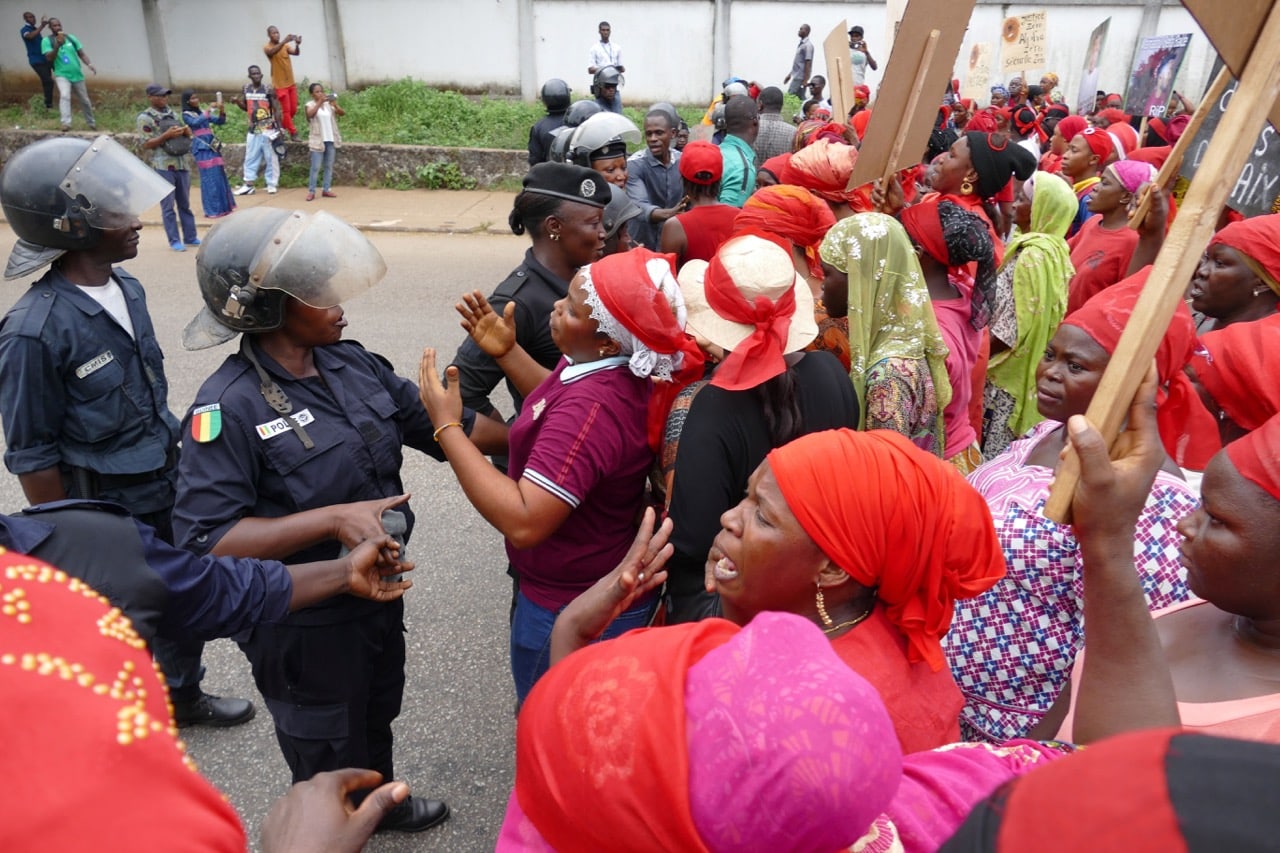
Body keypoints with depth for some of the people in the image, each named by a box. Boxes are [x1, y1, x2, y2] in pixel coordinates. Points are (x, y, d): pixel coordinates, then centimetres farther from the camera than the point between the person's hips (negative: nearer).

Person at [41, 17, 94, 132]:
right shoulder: (47, 40, -4)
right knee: (65, 96, -29)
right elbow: (49, 58, -14)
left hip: (77, 74, 4)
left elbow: (81, 53, 5)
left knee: (84, 100, 16)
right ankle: (66, 123, -33)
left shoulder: (71, 38, 4)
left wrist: (89, 64, -14)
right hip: (62, 75, -4)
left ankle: (91, 122, 35)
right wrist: (57, 46, -27)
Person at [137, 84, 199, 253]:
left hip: (181, 164, 6)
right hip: (163, 167, -6)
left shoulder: (171, 113, 16)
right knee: (168, 206, -2)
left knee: (185, 203, 11)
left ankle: (190, 237, 19)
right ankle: (174, 241, 1)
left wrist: (187, 131, -3)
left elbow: (185, 136, 21)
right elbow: (146, 145, -9)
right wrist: (167, 134, -19)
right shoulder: (145, 118, -4)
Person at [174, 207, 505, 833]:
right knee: (328, 760, 20)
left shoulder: (352, 364, -5)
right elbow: (204, 541, -29)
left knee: (376, 716, 31)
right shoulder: (229, 407, -26)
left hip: (379, 593, 7)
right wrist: (333, 518, -34)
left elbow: (445, 425, 2)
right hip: (304, 626, -6)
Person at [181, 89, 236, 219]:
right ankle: (212, 210, -5)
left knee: (220, 176, 7)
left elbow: (220, 121, 14)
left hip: (212, 146, 6)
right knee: (210, 178, -8)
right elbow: (195, 122, -20)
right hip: (202, 148, -6)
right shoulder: (186, 115, -1)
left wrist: (222, 110, -4)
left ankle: (222, 207, 16)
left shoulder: (202, 112, 16)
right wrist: (209, 110, -22)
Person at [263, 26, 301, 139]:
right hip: (280, 84, -5)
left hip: (291, 83, 6)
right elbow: (272, 51, -29)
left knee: (293, 109, 10)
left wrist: (297, 44, -30)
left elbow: (296, 53, -8)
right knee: (286, 110, -5)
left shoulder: (285, 46, 9)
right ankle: (293, 133, 2)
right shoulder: (267, 47, -6)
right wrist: (284, 41, -40)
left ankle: (283, 127, 29)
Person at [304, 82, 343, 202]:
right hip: (318, 140, -4)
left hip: (331, 140, 4)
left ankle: (326, 189, 15)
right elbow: (310, 114, -22)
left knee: (329, 166, 7)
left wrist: (335, 105, -24)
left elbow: (343, 113, -4)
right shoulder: (310, 104, -1)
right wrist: (320, 102, -30)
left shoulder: (329, 104, 8)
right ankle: (311, 191, -2)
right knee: (315, 167, -5)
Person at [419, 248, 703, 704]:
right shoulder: (609, 366, -7)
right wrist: (506, 352, 2)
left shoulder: (593, 407, -36)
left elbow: (523, 522, -37)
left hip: (573, 613, -9)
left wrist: (448, 426, -30)